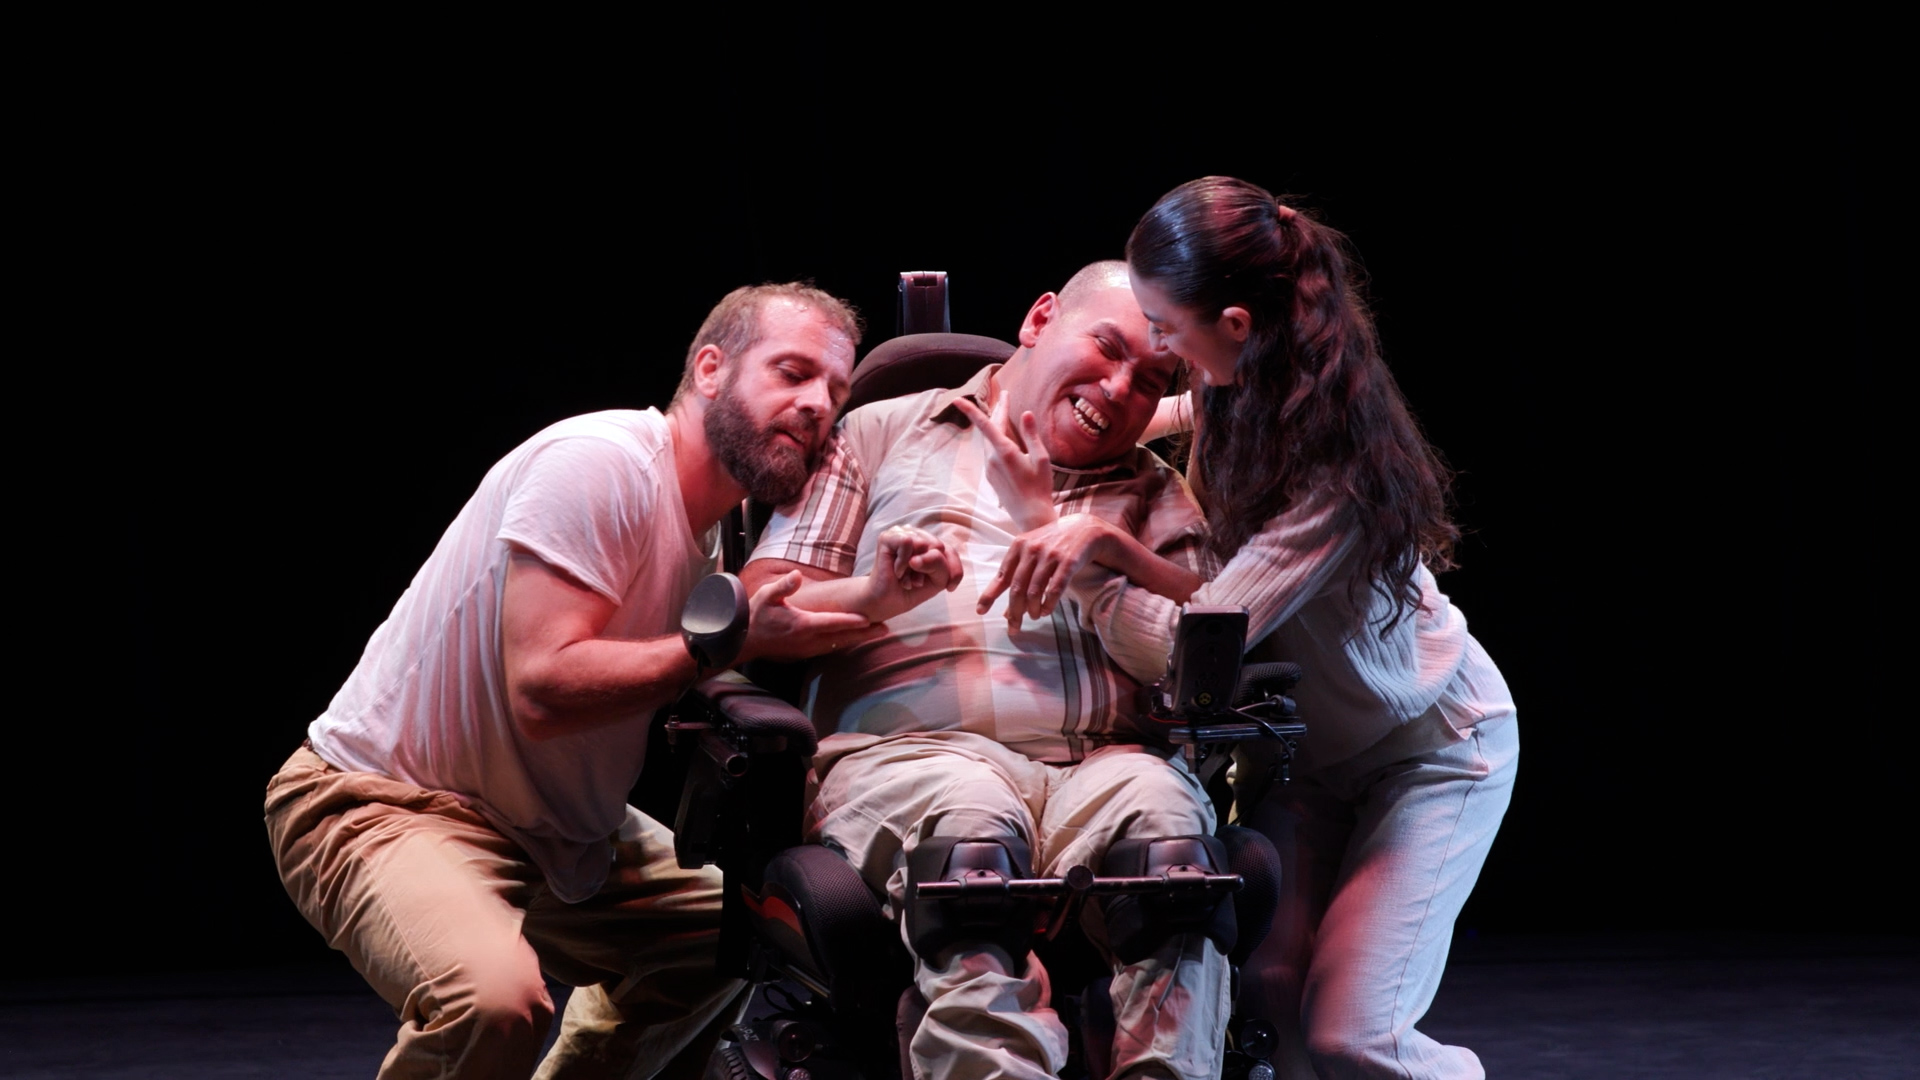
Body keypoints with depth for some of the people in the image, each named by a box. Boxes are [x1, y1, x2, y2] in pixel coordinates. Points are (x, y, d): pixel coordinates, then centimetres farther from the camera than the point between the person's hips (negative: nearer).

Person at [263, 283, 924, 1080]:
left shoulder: (710, 535, 9)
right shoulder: (599, 463, -20)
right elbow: (543, 687, -28)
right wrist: (732, 643, -24)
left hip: (548, 828, 10)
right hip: (382, 800, -10)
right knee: (495, 993, -36)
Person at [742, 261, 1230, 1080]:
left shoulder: (1158, 498, 28)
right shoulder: (883, 435, 24)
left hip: (1099, 760, 2)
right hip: (901, 753, -2)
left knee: (1156, 801, -34)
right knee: (971, 812, -38)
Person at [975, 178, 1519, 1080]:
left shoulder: (1335, 473, -33)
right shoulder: (1235, 397, -10)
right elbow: (1220, 598, -4)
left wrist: (1053, 528, -29)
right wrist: (1104, 539, -18)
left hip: (1430, 750, -6)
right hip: (1306, 745, 6)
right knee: (1262, 990, -13)